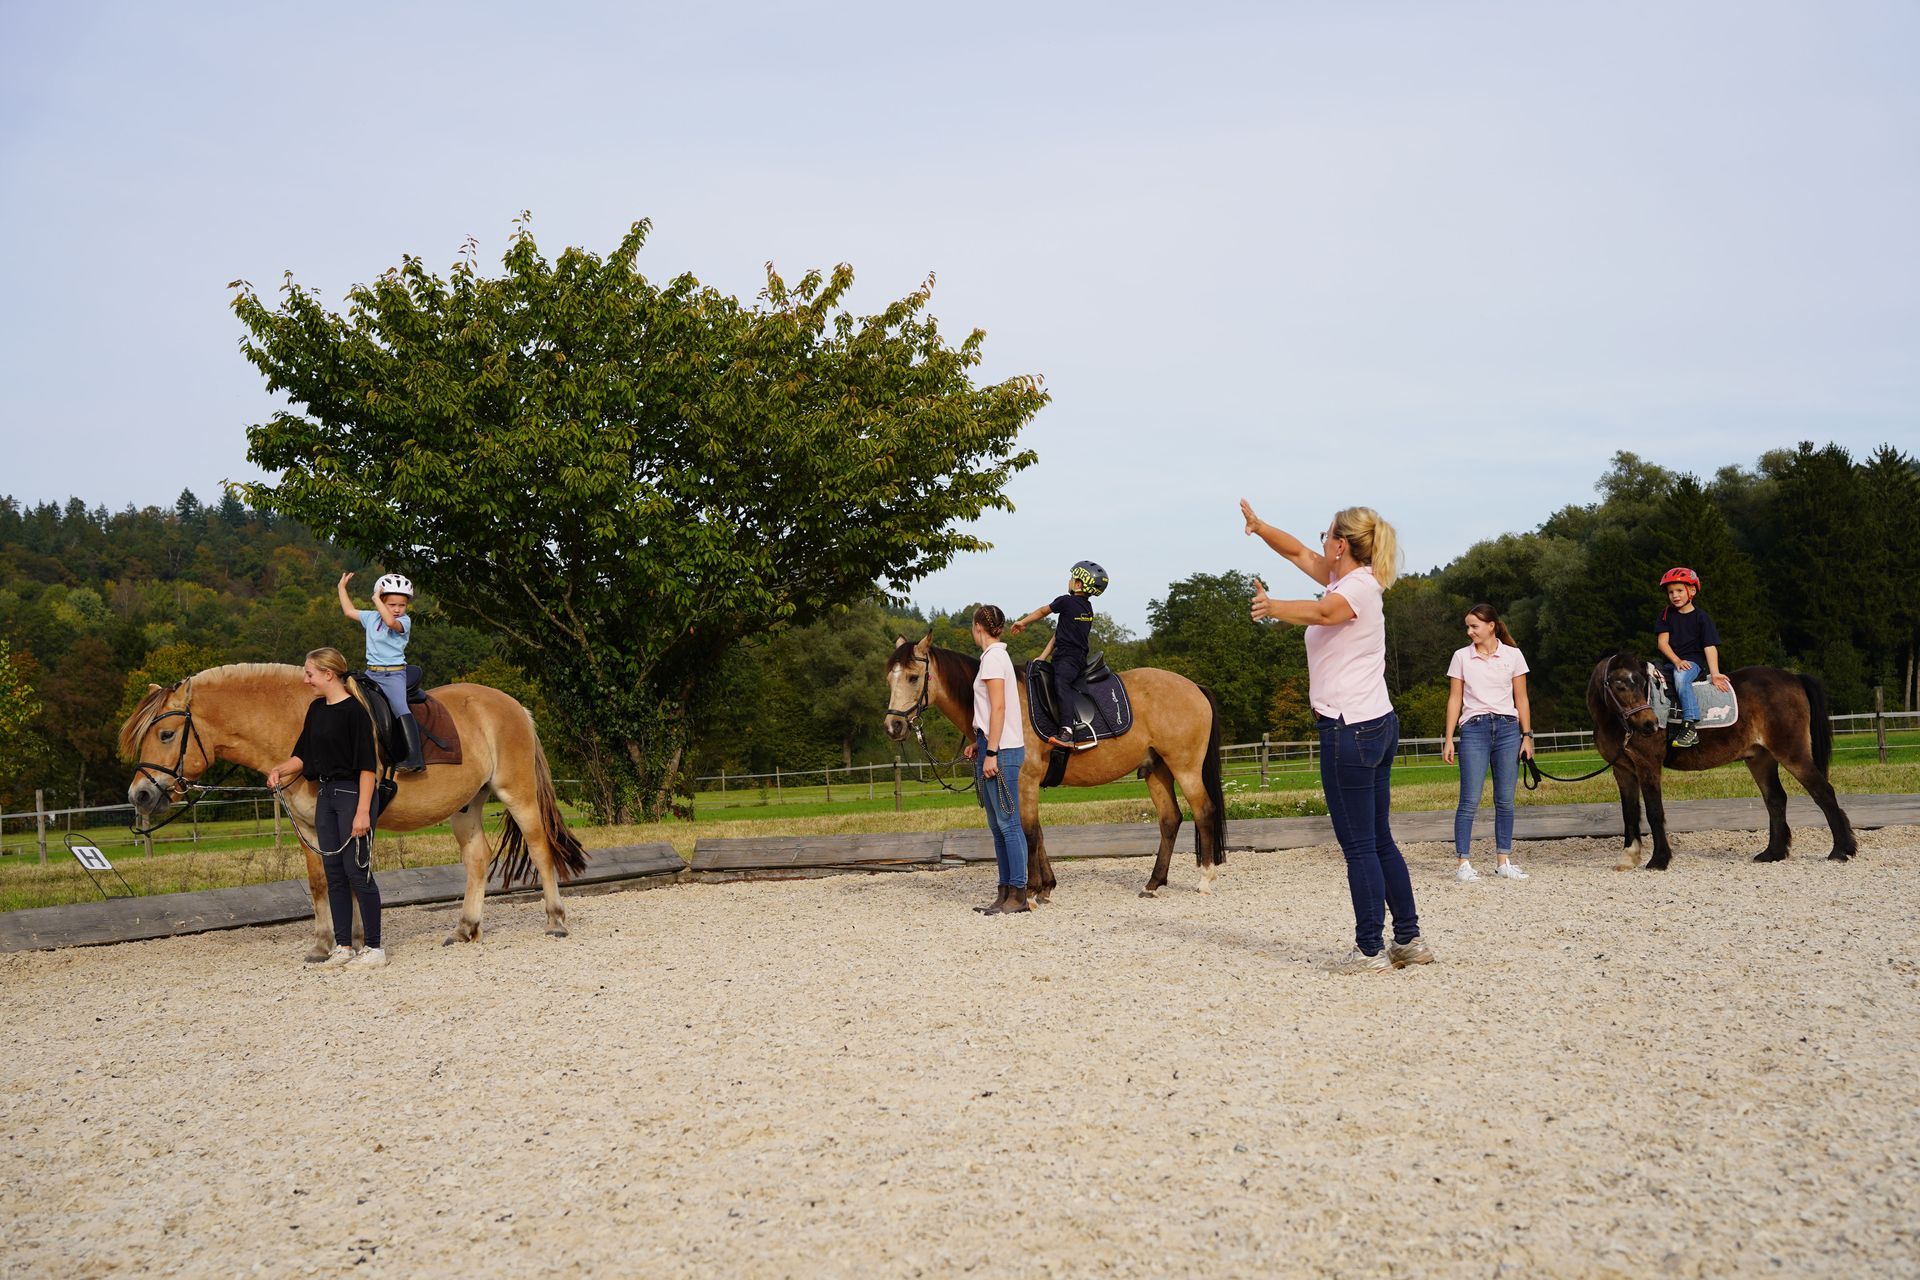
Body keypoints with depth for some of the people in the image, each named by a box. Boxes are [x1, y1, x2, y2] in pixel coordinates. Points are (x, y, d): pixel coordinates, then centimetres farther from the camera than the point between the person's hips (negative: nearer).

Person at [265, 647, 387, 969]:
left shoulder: (354, 711, -15)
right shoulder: (316, 710, 10)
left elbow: (367, 765, -17)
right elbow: (303, 754, 18)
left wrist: (363, 811, -21)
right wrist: (280, 770, -1)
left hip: (353, 795, -8)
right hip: (327, 796, 9)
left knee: (357, 872, -4)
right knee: (334, 873, 11)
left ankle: (375, 948, 4)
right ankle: (343, 946, 18)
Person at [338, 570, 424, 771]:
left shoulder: (404, 621, -7)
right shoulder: (371, 617, 11)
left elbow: (391, 621, -30)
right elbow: (349, 611, 24)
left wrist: (376, 600, -23)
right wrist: (342, 587, 27)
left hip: (394, 674, -7)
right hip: (371, 673, 7)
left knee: (400, 709, -24)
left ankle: (415, 758, -34)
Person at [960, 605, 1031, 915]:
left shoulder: (992, 658, -12)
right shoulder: (997, 655, 17)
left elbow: (999, 708, -18)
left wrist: (991, 753, -20)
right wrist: (979, 743, 16)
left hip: (1001, 750, -10)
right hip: (995, 748, 10)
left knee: (1008, 824, -7)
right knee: (998, 826, 12)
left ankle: (1018, 895, -4)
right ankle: (1005, 892, 16)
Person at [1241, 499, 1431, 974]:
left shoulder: (1358, 586, -14)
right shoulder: (1350, 580, 14)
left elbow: (1323, 612, -38)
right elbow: (1298, 552, 24)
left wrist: (1272, 608, -41)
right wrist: (1259, 527, 16)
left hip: (1351, 730, -10)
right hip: (1378, 724, 10)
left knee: (1359, 846, -3)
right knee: (1380, 842, 15)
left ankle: (1370, 950, 3)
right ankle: (1410, 939, 21)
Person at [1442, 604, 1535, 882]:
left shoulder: (1513, 656, 6)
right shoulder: (1461, 656, 5)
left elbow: (1521, 699, 8)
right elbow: (1455, 699, 5)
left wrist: (1527, 736, 2)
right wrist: (1449, 741, 1)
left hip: (1508, 728, 1)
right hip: (1474, 730, -1)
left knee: (1505, 800, 4)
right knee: (1470, 800, -7)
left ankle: (1504, 862, 12)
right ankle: (1463, 863, -5)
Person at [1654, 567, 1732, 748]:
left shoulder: (1701, 617, -1)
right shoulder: (1666, 614, 10)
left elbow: (1710, 647, -8)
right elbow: (1662, 641, 0)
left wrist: (1714, 674, -21)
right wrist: (1676, 661, -17)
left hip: (1694, 661, -5)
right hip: (1671, 662, 5)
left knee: (1680, 677, -37)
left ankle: (1690, 727, -40)